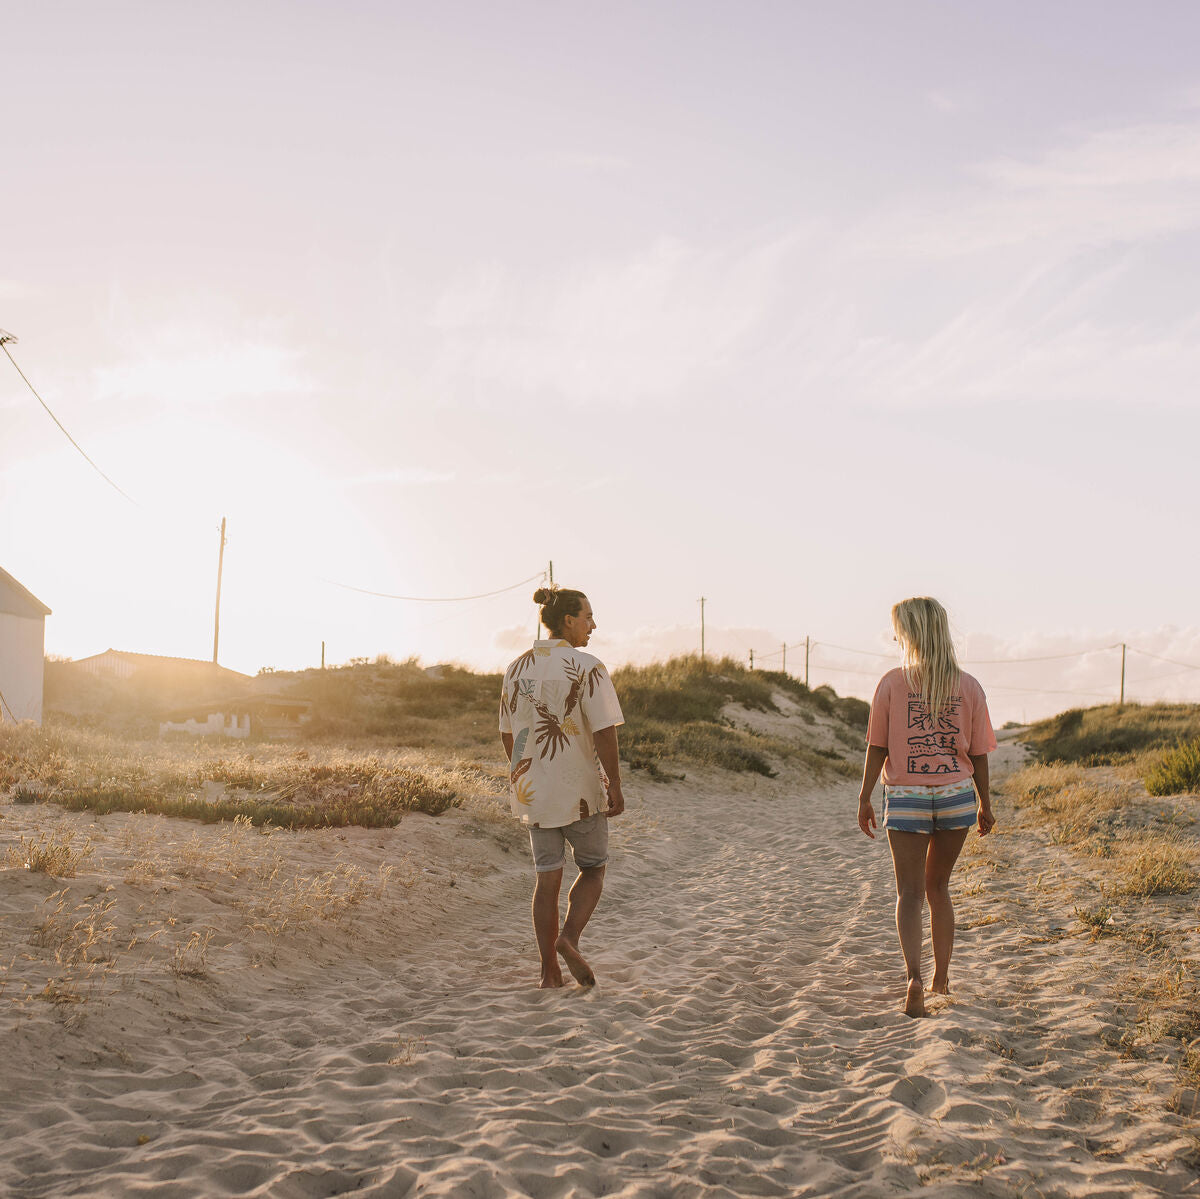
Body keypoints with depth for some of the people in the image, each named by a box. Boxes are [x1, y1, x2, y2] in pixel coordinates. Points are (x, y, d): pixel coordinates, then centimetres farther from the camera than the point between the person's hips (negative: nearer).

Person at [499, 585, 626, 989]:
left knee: (547, 877, 11)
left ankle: (549, 970, 10)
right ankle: (569, 938, -9)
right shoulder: (586, 668, -13)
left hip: (533, 789, 5)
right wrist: (615, 787, -12)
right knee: (593, 869, 13)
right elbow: (604, 731, -18)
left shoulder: (516, 669, 6)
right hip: (581, 789, -5)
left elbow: (508, 733, 12)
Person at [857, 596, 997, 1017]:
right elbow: (978, 753, 3)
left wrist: (865, 798, 4)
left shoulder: (892, 683, -6)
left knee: (910, 893, 2)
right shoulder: (968, 686, -1)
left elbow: (877, 747, -5)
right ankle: (942, 978, 25)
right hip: (956, 794, 3)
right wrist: (985, 804, 13)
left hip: (905, 797, -2)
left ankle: (914, 979, -17)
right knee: (938, 886, 19)